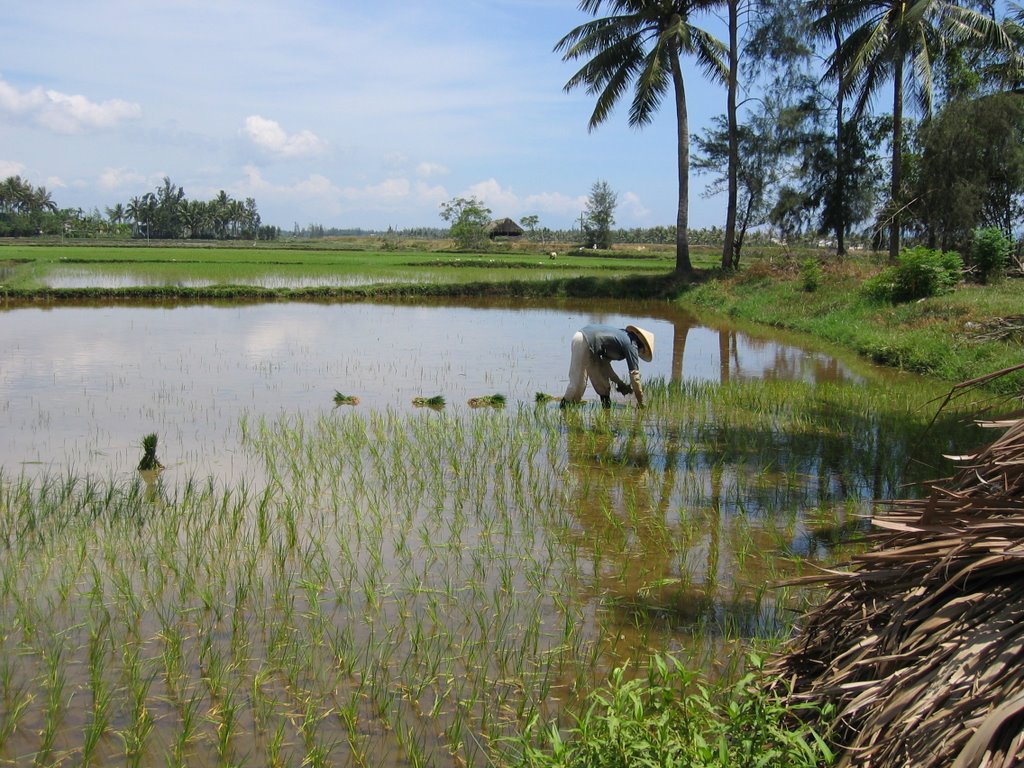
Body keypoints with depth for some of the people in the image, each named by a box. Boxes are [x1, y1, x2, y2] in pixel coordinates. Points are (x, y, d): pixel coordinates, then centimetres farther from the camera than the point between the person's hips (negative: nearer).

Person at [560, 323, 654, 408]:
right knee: (578, 383, -6)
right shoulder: (631, 345, -3)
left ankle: (606, 407, 17)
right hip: (585, 343, -10)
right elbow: (634, 375, -5)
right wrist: (641, 403, 2)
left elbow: (604, 363, 24)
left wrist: (620, 383, 24)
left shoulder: (623, 336, 21)